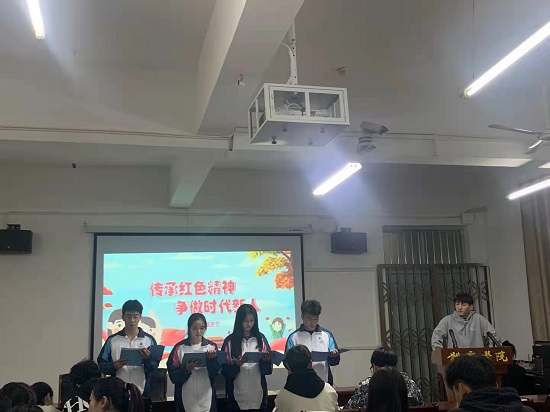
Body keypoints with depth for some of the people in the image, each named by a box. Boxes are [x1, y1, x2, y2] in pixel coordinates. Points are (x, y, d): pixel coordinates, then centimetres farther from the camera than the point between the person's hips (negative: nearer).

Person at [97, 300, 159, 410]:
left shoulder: (149, 340, 3)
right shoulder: (112, 340, 4)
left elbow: (155, 367, 0)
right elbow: (101, 364, 4)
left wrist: (147, 359, -20)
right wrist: (113, 366, -16)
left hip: (142, 395, 0)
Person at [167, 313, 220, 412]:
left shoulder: (212, 346, 3)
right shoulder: (180, 347, -2)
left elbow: (215, 372, -6)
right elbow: (173, 375, -5)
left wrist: (212, 359, -22)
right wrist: (187, 368, -20)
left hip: (206, 397, 1)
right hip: (186, 398, -1)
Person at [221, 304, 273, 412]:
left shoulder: (260, 339, 5)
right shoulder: (230, 341, -2)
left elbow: (268, 369, 4)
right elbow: (225, 370, -3)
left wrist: (265, 361, -16)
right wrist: (236, 364, -21)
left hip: (258, 394, 2)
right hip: (238, 396, -2)